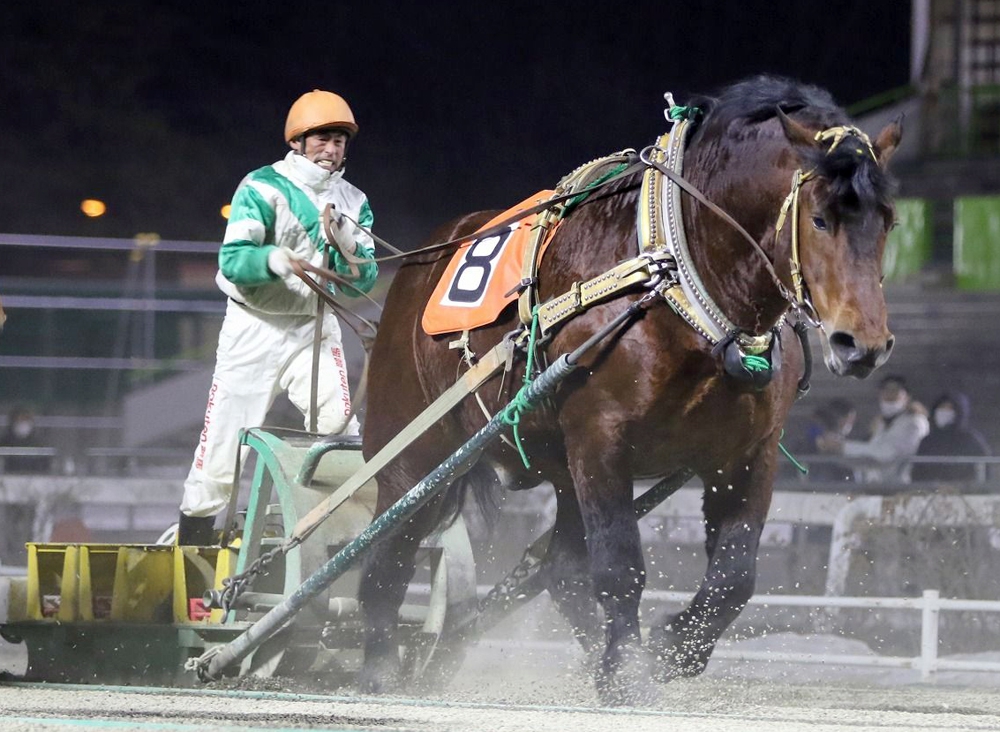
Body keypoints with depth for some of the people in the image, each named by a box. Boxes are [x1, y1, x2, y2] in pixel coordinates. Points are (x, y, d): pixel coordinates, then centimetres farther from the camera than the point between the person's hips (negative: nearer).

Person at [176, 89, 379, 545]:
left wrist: (345, 246, -18)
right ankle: (195, 530, 9)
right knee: (225, 438, -3)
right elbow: (232, 260, -17)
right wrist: (273, 258, -37)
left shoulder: (353, 203, 5)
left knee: (338, 422, -15)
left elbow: (363, 281, 2)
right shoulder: (262, 188, -10)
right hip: (255, 325, -3)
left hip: (315, 327, 3)